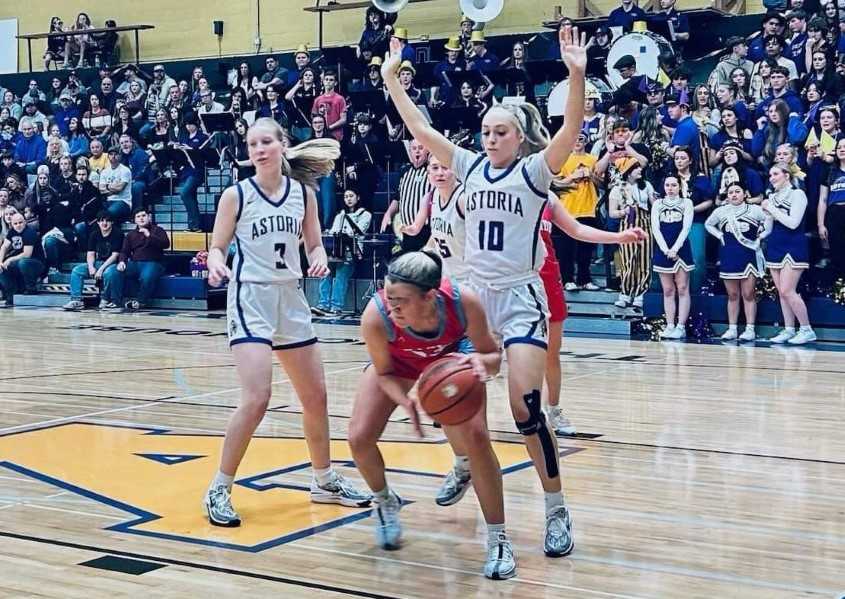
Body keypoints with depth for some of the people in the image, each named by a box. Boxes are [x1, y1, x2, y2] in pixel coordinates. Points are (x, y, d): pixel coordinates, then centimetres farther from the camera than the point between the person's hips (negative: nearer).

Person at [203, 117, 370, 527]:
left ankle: (324, 481, 32)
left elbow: (313, 243, 11)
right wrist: (216, 264, -25)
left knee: (316, 396, 13)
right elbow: (217, 247, -3)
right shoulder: (236, 195, -7)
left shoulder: (303, 193, 4)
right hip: (250, 297, -5)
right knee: (257, 398, -19)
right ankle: (219, 490, -5)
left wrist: (319, 260, -11)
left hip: (291, 298, 5)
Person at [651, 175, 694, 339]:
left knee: (682, 289, -3)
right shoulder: (657, 204, 10)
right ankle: (670, 326, 6)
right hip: (663, 250, 2)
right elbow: (655, 228, 1)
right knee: (668, 290, 4)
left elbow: (686, 227, -5)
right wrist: (666, 250, -11)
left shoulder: (686, 202, 5)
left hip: (681, 250, -2)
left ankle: (681, 326, -4)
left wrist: (675, 248, -15)